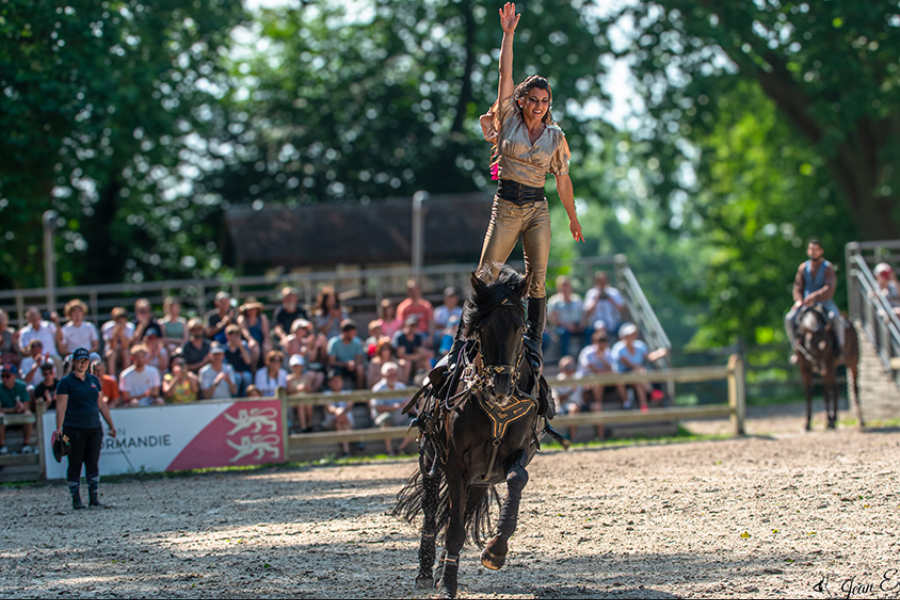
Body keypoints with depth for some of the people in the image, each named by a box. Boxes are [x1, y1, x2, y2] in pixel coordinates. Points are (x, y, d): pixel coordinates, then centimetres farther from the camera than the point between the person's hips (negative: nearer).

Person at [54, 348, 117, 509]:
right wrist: (59, 428, -17)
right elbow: (61, 406, -7)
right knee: (75, 464, 0)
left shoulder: (93, 380, 13)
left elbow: (101, 405, 19)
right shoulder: (66, 382, -2)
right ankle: (76, 499, 7)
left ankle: (94, 497, 7)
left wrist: (111, 425, 18)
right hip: (74, 429, -4)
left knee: (93, 464, 3)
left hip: (94, 428, 4)